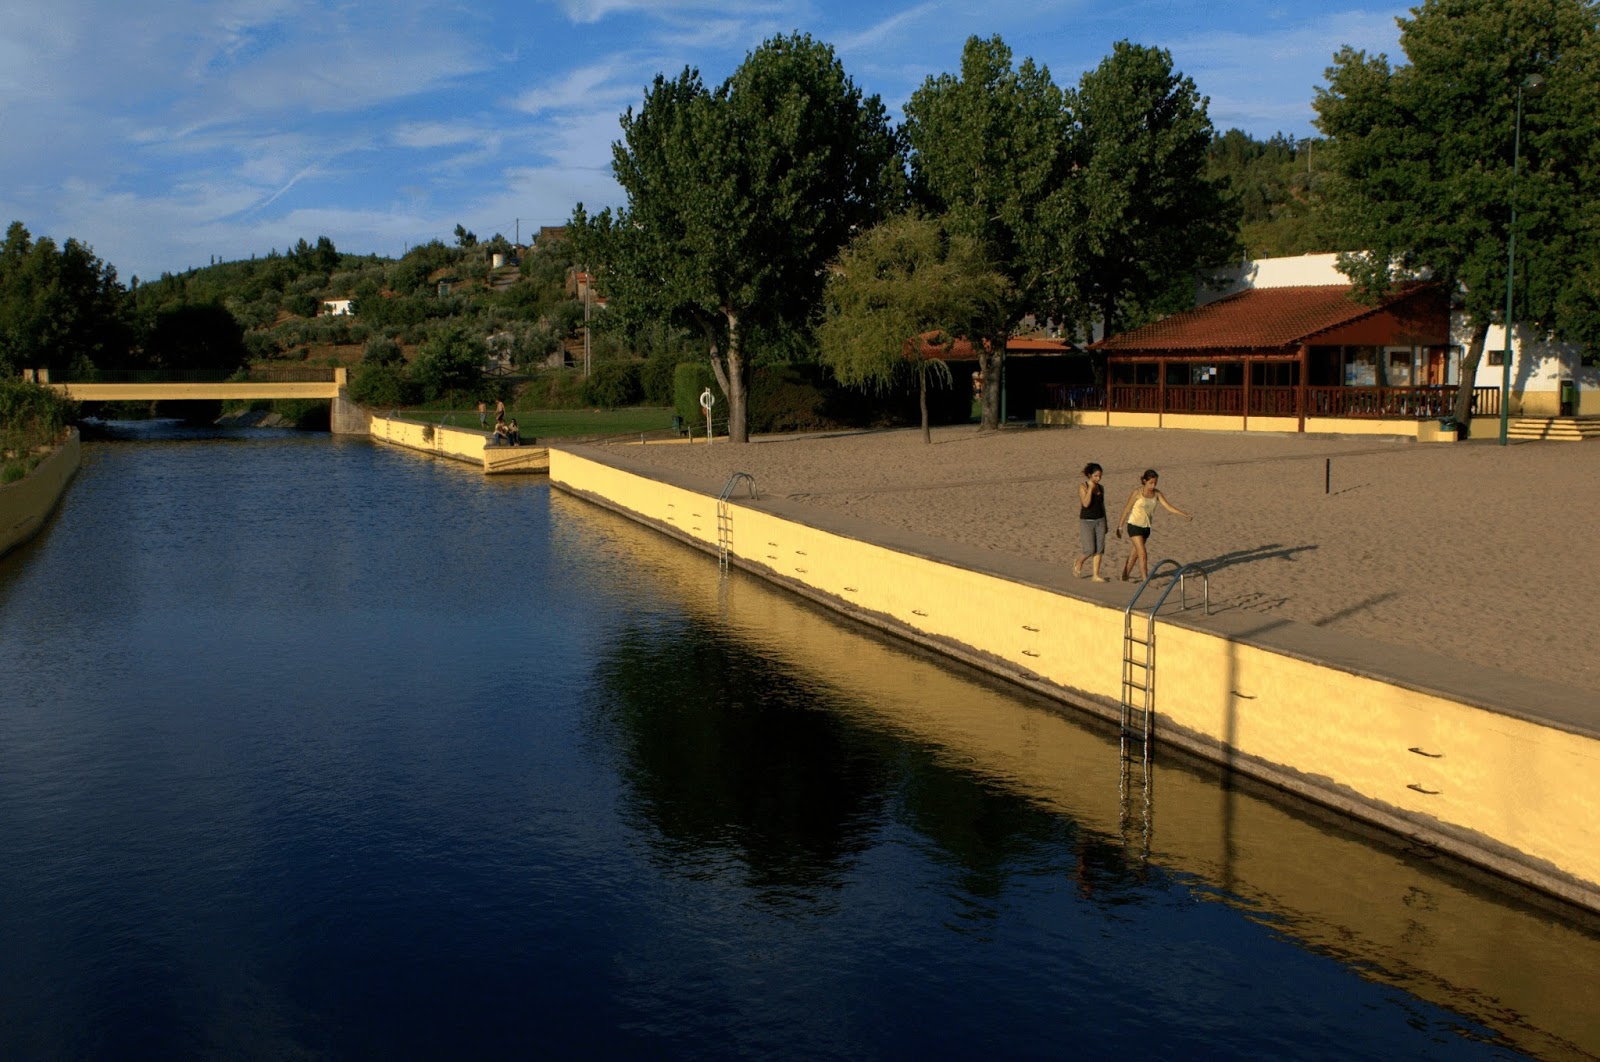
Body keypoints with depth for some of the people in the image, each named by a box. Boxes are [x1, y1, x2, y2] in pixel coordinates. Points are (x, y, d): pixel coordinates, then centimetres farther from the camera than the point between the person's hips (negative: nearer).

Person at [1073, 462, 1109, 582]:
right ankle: (1078, 563, 23)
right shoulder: (1082, 487, -9)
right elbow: (1086, 503, -21)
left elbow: (1102, 506, 15)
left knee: (1099, 549, -1)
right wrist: (1090, 488, -22)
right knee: (1089, 550, -7)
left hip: (1099, 521, 5)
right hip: (1086, 521, -5)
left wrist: (1105, 524, 17)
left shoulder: (1101, 488, 8)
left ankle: (1096, 575, 5)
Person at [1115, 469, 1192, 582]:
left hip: (1146, 527, 5)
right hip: (1134, 525, -5)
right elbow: (1127, 509, -8)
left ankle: (1124, 577, 28)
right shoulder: (1137, 492, -15)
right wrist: (1120, 527, -4)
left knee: (1134, 554, 14)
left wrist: (1185, 515, -15)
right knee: (1143, 554, -12)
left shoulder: (1156, 494, -1)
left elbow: (1168, 506, -4)